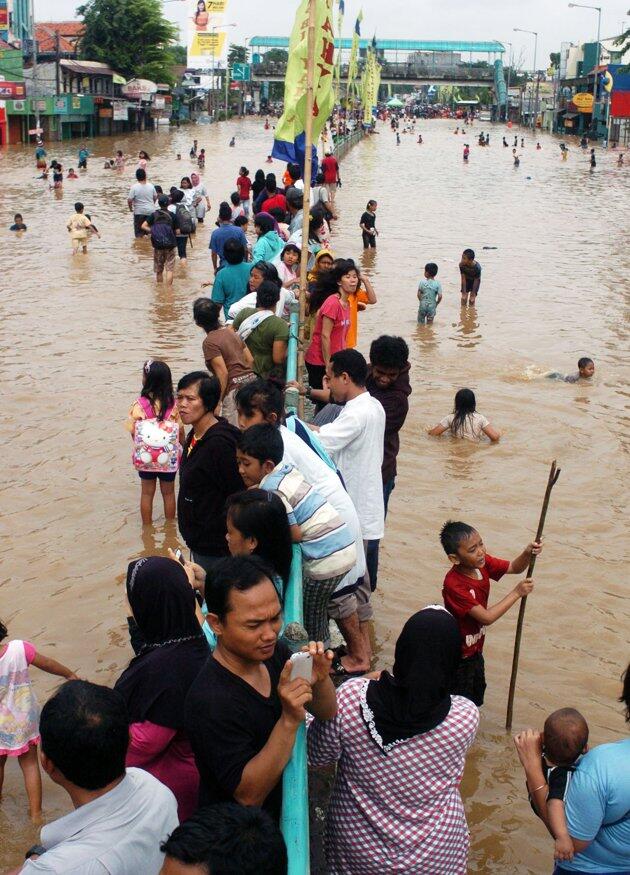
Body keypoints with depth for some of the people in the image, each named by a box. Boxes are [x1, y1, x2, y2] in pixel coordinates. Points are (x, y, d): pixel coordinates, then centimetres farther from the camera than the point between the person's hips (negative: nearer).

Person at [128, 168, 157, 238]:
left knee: (138, 232, 5)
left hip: (139, 212, -4)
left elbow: (129, 200, -17)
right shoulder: (151, 186, -3)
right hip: (151, 211, 4)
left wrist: (130, 208, 2)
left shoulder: (134, 187, -15)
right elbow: (155, 197, 8)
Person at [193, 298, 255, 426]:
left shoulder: (210, 342, -10)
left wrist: (217, 401, -11)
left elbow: (223, 373, -16)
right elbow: (250, 359, 14)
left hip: (235, 389, -8)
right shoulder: (231, 332, 13)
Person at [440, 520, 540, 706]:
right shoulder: (454, 585, -33)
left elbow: (515, 567, -1)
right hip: (457, 656, -8)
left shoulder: (482, 563, -12)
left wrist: (528, 553, -22)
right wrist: (517, 593, -26)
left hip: (475, 649, 8)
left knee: (476, 698, 24)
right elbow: (487, 617, -30)